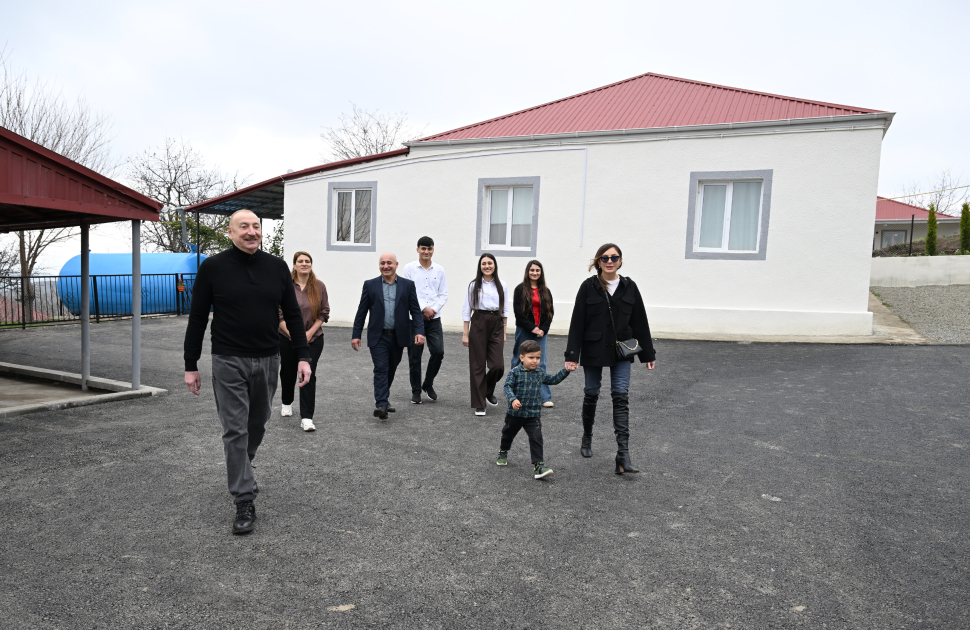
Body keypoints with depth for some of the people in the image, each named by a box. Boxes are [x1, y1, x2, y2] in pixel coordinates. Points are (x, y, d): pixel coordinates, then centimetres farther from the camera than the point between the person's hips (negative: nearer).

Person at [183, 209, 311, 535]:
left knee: (257, 425, 18)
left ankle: (242, 471, 45)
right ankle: (244, 503, 7)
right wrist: (190, 366, -1)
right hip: (229, 362, -3)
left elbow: (293, 314, 6)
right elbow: (197, 319, -1)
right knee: (235, 430, -1)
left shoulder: (277, 267, 3)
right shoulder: (213, 267, -4)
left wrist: (303, 356, -1)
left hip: (267, 361, 3)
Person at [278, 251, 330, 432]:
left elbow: (324, 313, 1)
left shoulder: (319, 287, -2)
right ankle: (287, 403, 44)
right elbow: (279, 314, -5)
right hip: (287, 338, 1)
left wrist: (310, 332, -9)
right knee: (288, 372, 17)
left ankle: (306, 418, -4)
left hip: (313, 339, 0)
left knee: (308, 375, -7)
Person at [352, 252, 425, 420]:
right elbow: (361, 312, 4)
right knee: (381, 369, -11)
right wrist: (356, 335, 1)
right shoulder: (370, 285, 2)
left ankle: (382, 397, 34)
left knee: (391, 370, 14)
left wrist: (419, 331, -11)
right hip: (378, 337, -2)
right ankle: (381, 405, -15)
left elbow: (415, 310, 1)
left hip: (398, 337, 2)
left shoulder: (408, 285, 3)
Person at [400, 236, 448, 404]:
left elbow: (443, 294, 7)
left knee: (438, 352, -6)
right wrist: (423, 308, -12)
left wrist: (433, 309, -9)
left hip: (434, 318, 2)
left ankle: (428, 384, 18)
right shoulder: (409, 268, 0)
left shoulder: (439, 270, 7)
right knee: (414, 356, 4)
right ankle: (416, 390, 19)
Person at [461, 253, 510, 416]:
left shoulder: (502, 286, 6)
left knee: (497, 365, -6)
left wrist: (504, 333, 6)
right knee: (478, 366, 1)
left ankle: (488, 391, 26)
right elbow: (467, 310, 2)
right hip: (478, 324, -1)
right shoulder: (473, 285, 1)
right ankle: (479, 405, 11)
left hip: (496, 325, 2)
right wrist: (465, 334, -2)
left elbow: (505, 310, 10)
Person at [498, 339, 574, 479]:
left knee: (536, 438, -11)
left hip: (533, 415, 2)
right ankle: (503, 453, 48)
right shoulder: (515, 372, -12)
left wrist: (566, 371, 10)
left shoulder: (540, 373, 4)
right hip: (515, 413, -2)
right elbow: (508, 387, -17)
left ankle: (538, 465, -8)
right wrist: (513, 399, -33)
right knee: (508, 434, 20)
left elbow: (553, 380, 17)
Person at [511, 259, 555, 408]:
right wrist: (532, 328, -12)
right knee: (519, 362, 6)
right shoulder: (520, 289, -1)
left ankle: (545, 397, 0)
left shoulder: (545, 291, 10)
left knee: (540, 365, 0)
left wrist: (543, 329, -5)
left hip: (541, 332, 3)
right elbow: (518, 312, -7)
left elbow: (550, 312, 9)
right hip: (524, 331, -2)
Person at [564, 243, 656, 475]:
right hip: (593, 350, -1)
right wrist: (572, 355, -10)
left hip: (621, 351, 1)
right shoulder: (589, 286, -4)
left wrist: (648, 354, 7)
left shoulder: (629, 287, 2)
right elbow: (577, 322, -6)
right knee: (591, 395, 12)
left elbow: (640, 322, 6)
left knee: (621, 397, -6)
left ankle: (623, 456, -10)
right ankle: (587, 439, 35)